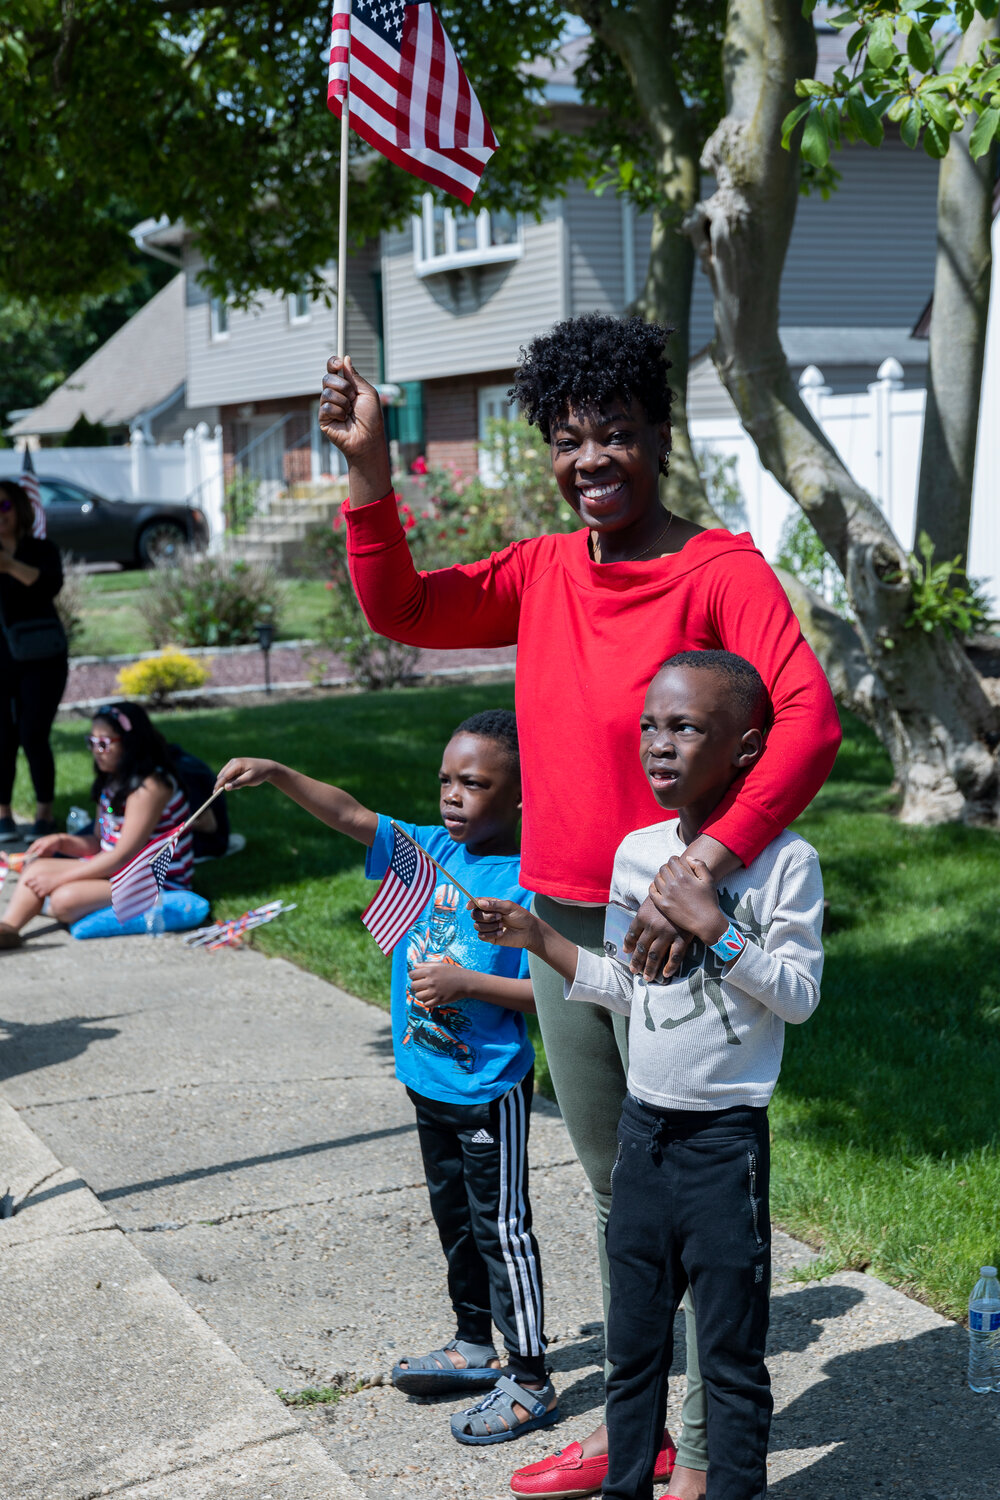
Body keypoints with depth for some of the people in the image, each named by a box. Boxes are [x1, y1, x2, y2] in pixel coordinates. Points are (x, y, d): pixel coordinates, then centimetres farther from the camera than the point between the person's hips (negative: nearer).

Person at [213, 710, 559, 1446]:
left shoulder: (528, 885, -20)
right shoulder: (427, 849, 0)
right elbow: (348, 814, -1)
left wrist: (466, 983, -25)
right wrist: (277, 774, -13)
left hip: (491, 1089, -8)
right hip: (430, 1078, 8)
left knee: (501, 1228, 1)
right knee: (454, 1217, 21)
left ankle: (530, 1381, 14)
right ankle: (474, 1345, 39)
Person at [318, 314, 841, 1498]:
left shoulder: (721, 572, -13)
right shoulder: (544, 572, 7)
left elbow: (810, 718, -25)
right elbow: (398, 611, 4)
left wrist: (705, 865, -33)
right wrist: (368, 469, -7)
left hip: (664, 937, -7)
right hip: (559, 923, 7)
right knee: (613, 1191, 19)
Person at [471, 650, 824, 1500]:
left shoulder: (784, 861, -12)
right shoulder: (635, 853, 4)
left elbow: (799, 995, -14)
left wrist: (713, 925, -22)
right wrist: (538, 939, 6)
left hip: (728, 1136, -5)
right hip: (643, 1126, 5)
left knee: (731, 1351, 5)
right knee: (633, 1342, 16)